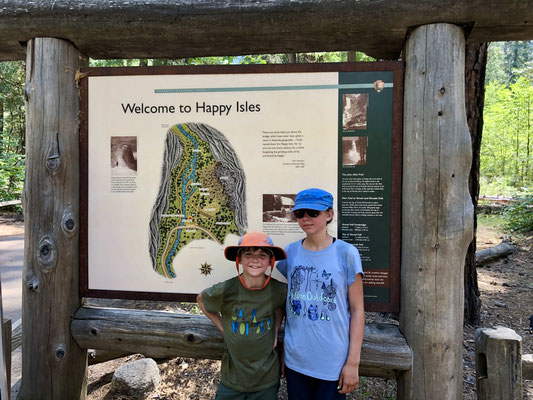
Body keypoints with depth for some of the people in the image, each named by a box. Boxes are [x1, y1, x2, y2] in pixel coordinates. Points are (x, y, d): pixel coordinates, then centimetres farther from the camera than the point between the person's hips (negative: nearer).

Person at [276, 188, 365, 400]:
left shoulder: (346, 253, -11)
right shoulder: (290, 252, -1)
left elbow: (357, 309, -8)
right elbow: (289, 302, 7)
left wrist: (353, 362, -8)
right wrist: (283, 350, 9)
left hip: (334, 364, -3)